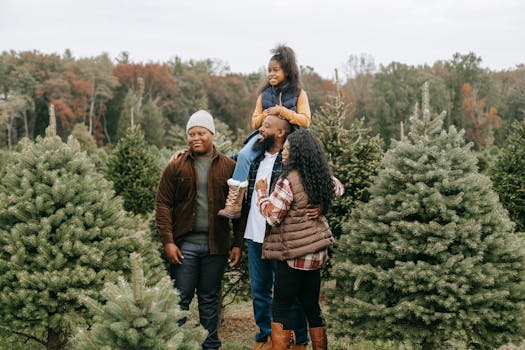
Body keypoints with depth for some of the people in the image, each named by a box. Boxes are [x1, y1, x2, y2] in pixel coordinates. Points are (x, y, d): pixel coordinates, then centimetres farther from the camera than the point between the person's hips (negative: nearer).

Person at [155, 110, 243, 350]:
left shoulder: (228, 167, 4)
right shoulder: (176, 166, 2)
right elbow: (163, 204, 0)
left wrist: (238, 244, 1)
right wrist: (168, 241, -8)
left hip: (216, 245, 1)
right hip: (185, 244, -1)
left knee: (210, 299, 11)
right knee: (180, 298, 2)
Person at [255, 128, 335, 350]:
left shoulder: (289, 180, -17)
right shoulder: (319, 178, 9)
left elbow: (272, 216, -15)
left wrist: (261, 192, -2)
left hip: (294, 253, -8)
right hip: (317, 251, 8)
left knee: (280, 309, -1)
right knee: (312, 307, 15)